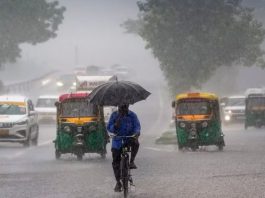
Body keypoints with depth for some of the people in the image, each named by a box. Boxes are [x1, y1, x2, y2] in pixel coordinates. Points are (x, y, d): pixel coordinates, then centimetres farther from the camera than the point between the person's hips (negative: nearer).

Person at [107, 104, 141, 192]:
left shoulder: (132, 115, -2)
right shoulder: (114, 115, 0)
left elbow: (137, 126, -10)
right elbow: (109, 128, -1)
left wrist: (136, 133, -32)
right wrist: (115, 126, -23)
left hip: (129, 137, -1)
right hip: (117, 139, 1)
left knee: (136, 143, -36)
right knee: (116, 162, -2)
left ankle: (132, 162, -17)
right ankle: (118, 182, 11)